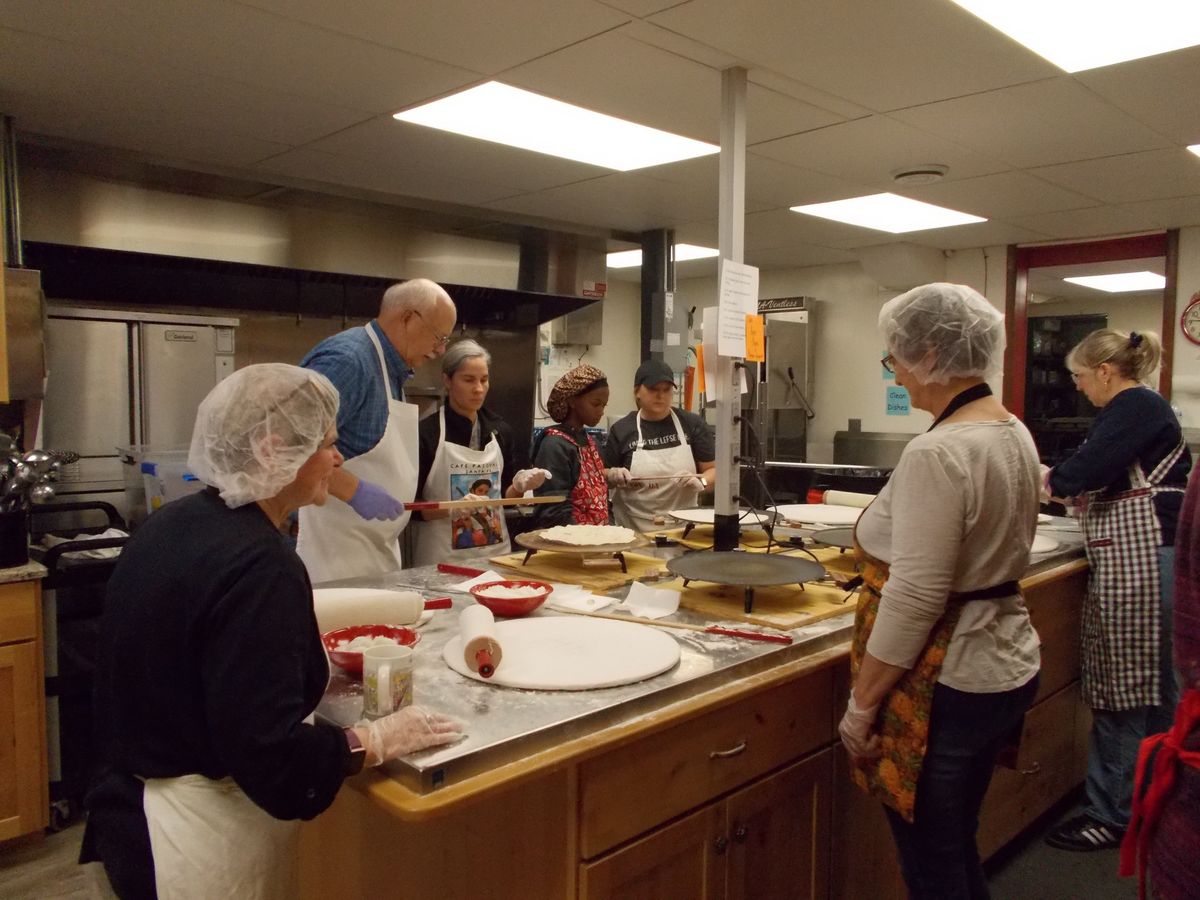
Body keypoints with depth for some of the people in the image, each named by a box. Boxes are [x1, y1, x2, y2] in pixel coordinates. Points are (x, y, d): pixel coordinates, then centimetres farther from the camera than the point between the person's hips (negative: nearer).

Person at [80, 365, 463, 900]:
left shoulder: (175, 523, 0)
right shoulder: (258, 566, -28)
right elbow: (268, 752, -29)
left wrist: (309, 664, 14)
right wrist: (377, 741, -16)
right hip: (202, 830, -8)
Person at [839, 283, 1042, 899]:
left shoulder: (937, 454, -23)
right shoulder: (1015, 433, 6)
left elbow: (913, 599, -24)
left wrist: (861, 705, -15)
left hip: (948, 686, -9)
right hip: (1006, 665, 9)